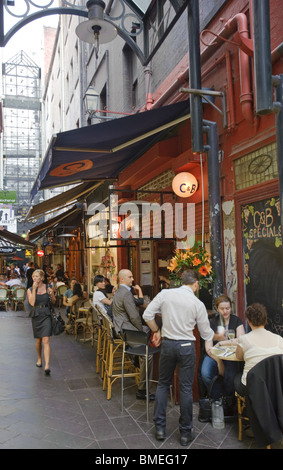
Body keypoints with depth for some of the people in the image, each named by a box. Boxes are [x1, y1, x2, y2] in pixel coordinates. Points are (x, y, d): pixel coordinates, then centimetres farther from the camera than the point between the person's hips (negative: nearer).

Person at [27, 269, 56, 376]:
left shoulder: (48, 288, -1)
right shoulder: (30, 290, 1)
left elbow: (54, 302, 5)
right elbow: (32, 303, -15)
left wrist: (52, 294, -14)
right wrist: (34, 289, -16)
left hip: (46, 315, -2)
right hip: (36, 316, 2)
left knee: (46, 341, -11)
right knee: (38, 340, 15)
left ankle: (47, 365, -15)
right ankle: (39, 358, 39)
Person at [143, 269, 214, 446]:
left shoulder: (165, 294, -3)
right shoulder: (198, 304, -6)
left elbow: (147, 315, -4)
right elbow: (206, 333, 2)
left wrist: (156, 331, 12)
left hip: (167, 344, 2)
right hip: (186, 346, -2)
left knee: (163, 384, 17)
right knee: (186, 388, 9)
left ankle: (160, 428, 22)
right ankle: (185, 433, 20)